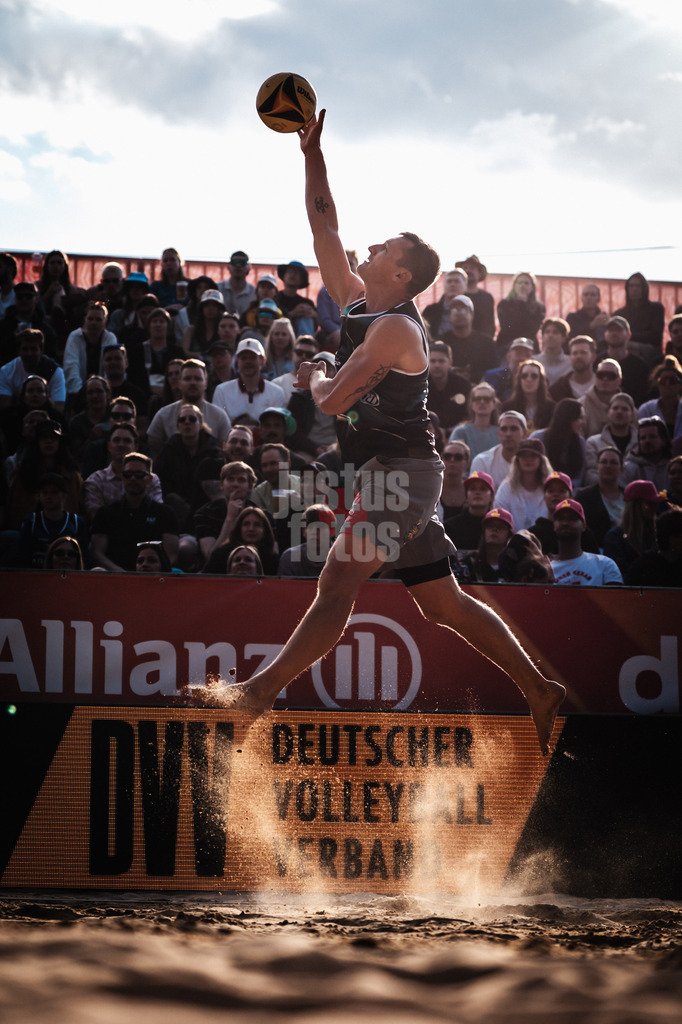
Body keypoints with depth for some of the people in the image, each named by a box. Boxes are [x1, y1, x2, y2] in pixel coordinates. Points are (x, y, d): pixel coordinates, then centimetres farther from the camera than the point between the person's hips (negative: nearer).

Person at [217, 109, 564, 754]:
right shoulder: (356, 302, 13)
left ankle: (259, 695, -10)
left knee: (336, 588, -10)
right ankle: (539, 692, 10)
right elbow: (324, 228, 17)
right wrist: (312, 154, 14)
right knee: (443, 604, 9)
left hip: (399, 473, -10)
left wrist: (313, 377, 3)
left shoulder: (395, 327, -14)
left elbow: (333, 402, -19)